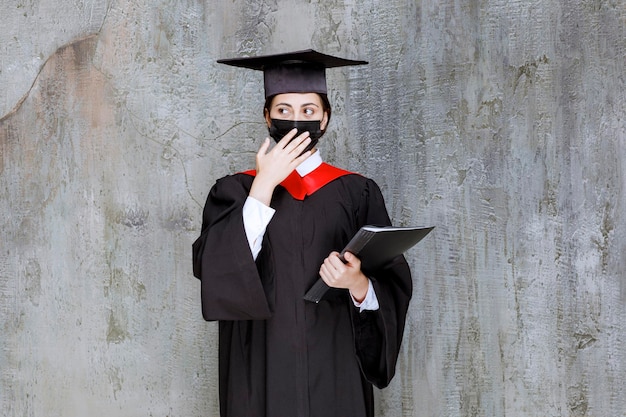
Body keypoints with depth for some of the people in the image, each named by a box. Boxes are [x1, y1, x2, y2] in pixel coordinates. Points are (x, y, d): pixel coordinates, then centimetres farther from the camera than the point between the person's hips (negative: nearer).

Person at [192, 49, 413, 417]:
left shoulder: (357, 193, 3)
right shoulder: (235, 191, 4)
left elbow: (394, 289, 0)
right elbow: (213, 270, -12)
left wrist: (359, 285, -21)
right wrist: (264, 185, -13)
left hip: (335, 374, 0)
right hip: (261, 375, 0)